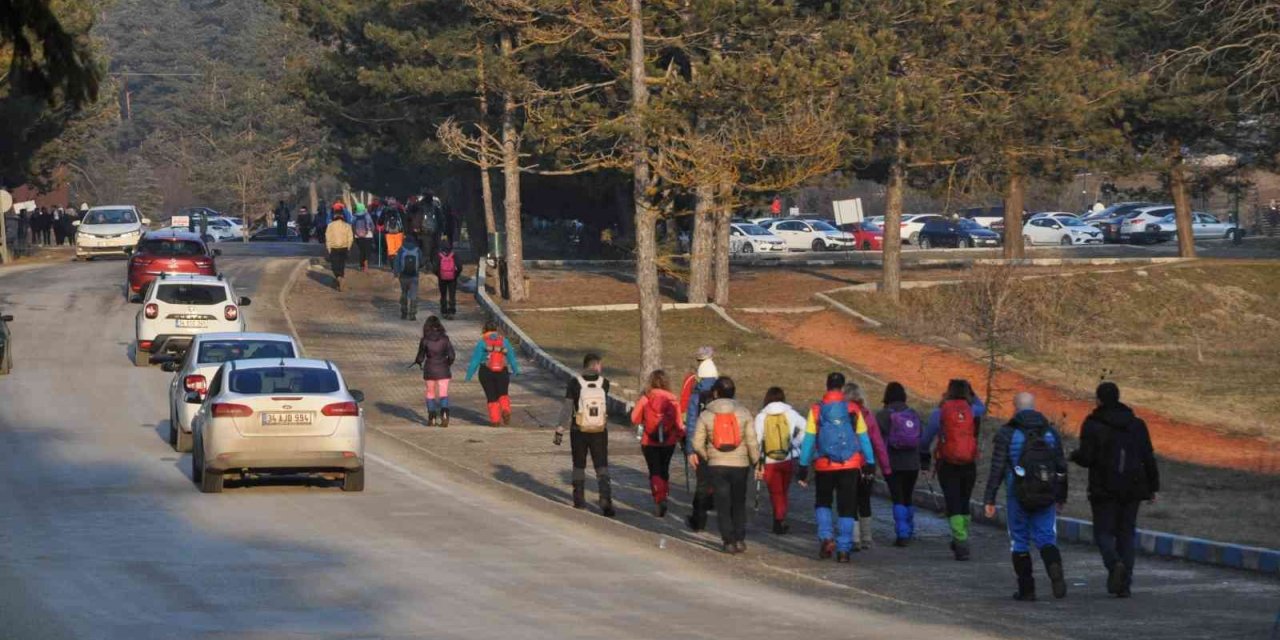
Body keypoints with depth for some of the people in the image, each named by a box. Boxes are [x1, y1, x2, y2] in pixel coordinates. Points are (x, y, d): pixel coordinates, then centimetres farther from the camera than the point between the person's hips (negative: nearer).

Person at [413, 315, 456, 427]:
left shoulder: (424, 340, -8)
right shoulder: (445, 338, -5)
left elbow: (420, 357, -4)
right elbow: (452, 355, -6)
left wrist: (417, 361, 19)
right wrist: (448, 363, 14)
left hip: (429, 369, 0)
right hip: (443, 370, 0)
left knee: (430, 393, 17)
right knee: (443, 394, 0)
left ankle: (431, 418, 18)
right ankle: (444, 414, -26)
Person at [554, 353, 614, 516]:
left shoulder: (575, 383, -11)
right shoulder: (603, 383, -6)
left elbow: (567, 409, -12)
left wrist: (559, 430, -7)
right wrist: (601, 374, 14)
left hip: (579, 432, 0)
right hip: (600, 433, 0)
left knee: (579, 466, 17)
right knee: (602, 468, 3)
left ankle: (579, 500, 22)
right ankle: (606, 500, -15)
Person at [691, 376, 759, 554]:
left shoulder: (706, 415, -4)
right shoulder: (744, 413, -4)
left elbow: (697, 444, -3)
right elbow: (752, 442, -7)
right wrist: (756, 461, 7)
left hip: (716, 466, -1)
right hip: (740, 464, 1)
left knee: (723, 505, 6)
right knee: (739, 503, 15)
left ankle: (729, 541, 2)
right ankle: (740, 539, 11)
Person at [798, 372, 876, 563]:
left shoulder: (817, 410, -3)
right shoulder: (853, 410, -1)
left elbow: (808, 440, -3)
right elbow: (863, 438, 2)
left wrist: (803, 467, 1)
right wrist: (870, 463, 10)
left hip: (824, 466, 0)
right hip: (850, 466, 0)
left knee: (822, 503, 18)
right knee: (846, 508, 6)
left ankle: (826, 537, -3)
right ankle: (844, 549, 3)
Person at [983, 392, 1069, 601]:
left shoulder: (1007, 434, -5)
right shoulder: (1051, 433, 7)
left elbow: (997, 469, -8)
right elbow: (1061, 468, 11)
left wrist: (989, 500, -6)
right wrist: (1061, 497, 21)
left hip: (1018, 497, -2)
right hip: (1046, 498, 2)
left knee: (1019, 542, 9)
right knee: (1046, 539, 5)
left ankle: (1027, 589, 9)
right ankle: (1056, 574, -23)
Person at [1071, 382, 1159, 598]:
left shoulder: (1092, 425, -7)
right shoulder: (1136, 424, 6)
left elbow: (1086, 458, -10)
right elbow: (1148, 457, 5)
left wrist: (1074, 455, 13)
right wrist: (1153, 487, 11)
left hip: (1104, 489, -4)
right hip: (1132, 489, 4)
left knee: (1103, 532, 4)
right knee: (1126, 533, 10)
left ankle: (1115, 563, -25)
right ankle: (1124, 583, 5)